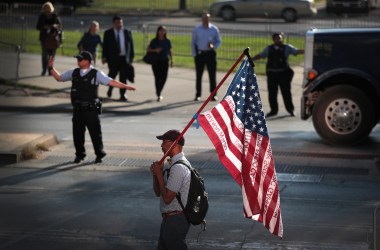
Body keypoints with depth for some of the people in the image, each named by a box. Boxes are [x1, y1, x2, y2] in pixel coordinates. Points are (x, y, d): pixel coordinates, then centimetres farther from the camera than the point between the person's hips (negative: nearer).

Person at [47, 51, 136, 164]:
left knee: (95, 132, 1)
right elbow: (59, 77, 22)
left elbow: (111, 82, -12)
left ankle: (99, 155, 14)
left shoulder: (96, 74, -5)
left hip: (91, 110, -4)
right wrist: (51, 67, 14)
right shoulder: (74, 73, 9)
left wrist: (125, 86, -22)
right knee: (77, 132, 7)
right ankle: (80, 154, 23)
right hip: (77, 109, 4)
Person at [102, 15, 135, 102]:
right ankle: (110, 88, 32)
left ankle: (123, 95, 5)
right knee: (112, 74, 1)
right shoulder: (108, 33, 2)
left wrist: (131, 57, 7)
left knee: (123, 77, 0)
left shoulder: (127, 32, 8)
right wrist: (104, 57, -5)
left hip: (124, 58, 2)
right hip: (113, 58, -1)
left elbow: (131, 45, 11)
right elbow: (105, 46, 1)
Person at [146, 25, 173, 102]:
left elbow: (170, 51, 13)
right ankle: (158, 95, 6)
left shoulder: (167, 41, 5)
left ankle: (159, 92, 24)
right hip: (156, 61, -2)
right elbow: (148, 50, 2)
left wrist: (171, 60, 10)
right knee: (157, 78, -4)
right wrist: (155, 50, -14)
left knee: (164, 78, -1)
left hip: (165, 61, 2)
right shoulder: (154, 41, -1)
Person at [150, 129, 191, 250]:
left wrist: (159, 174, -14)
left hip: (175, 221, -10)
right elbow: (158, 193, 15)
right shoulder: (172, 164, 11)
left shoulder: (178, 168, -21)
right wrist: (155, 174, -1)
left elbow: (167, 198, -22)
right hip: (169, 219, 10)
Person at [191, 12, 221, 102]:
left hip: (210, 54, 0)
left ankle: (213, 94, 6)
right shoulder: (197, 29, 2)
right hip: (200, 54, 1)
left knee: (212, 75, -1)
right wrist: (194, 54, 0)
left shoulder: (214, 29, 1)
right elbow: (193, 43, 7)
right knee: (199, 75, 4)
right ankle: (198, 95, 13)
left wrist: (213, 46, -14)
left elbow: (219, 41, 7)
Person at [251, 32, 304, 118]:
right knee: (272, 93, 4)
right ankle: (273, 110, 15)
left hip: (284, 73, -3)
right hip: (272, 73, 3)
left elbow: (297, 51, -4)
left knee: (286, 92, 1)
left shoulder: (287, 48, 3)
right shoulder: (269, 49, 11)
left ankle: (290, 110, 14)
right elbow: (260, 55, 15)